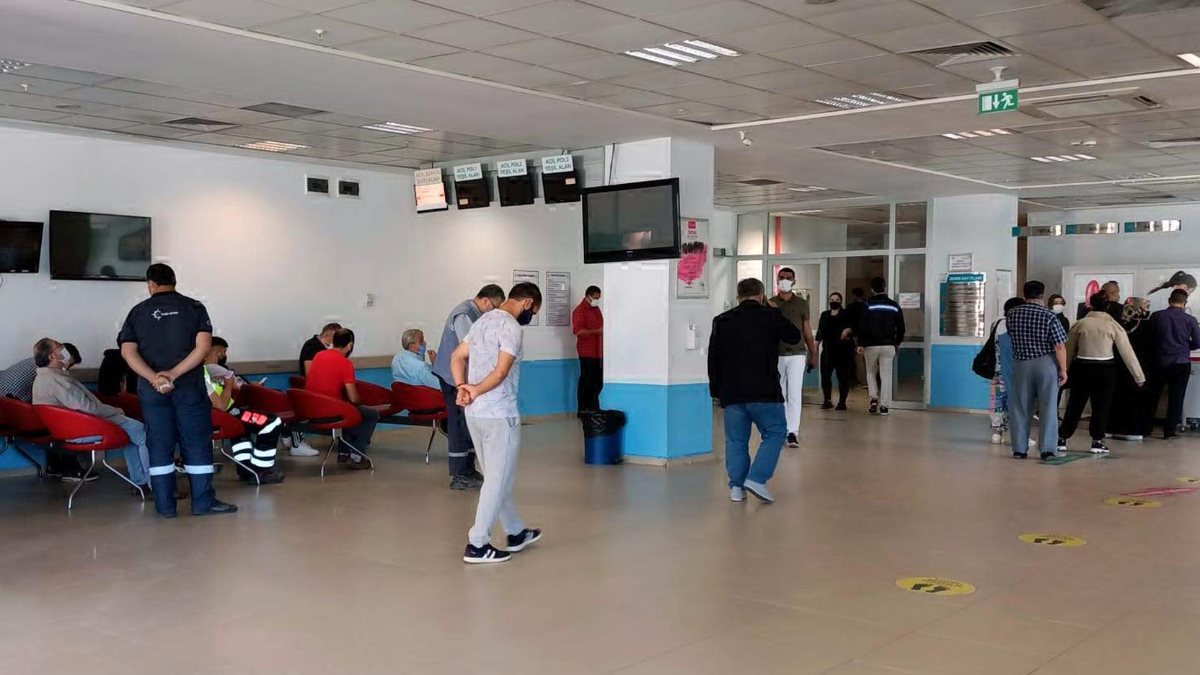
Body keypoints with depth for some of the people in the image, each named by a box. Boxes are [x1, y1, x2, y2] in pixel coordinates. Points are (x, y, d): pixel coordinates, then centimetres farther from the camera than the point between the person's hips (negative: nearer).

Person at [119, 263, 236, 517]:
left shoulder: (138, 312, 6)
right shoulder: (194, 307, 3)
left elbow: (128, 351, -6)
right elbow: (203, 346, -10)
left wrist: (154, 377, -17)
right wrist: (174, 374, -13)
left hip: (152, 389, 1)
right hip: (189, 387, -1)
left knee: (159, 445, 6)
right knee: (197, 443, 4)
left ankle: (165, 505, 9)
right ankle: (203, 502, 6)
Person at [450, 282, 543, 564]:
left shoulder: (483, 320, 14)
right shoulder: (511, 327, -14)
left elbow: (457, 357, 13)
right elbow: (501, 372, -22)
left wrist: (462, 387, -1)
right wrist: (476, 390, -11)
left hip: (474, 413, 9)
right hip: (499, 414, -9)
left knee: (496, 477, 18)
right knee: (498, 480, 0)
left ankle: (516, 533, 31)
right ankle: (477, 545, 1)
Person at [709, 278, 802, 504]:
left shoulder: (722, 321, 9)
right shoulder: (771, 316, -1)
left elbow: (713, 358, 10)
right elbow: (795, 337, 14)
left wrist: (716, 390, 18)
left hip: (731, 392, 3)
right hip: (764, 391, -3)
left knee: (736, 440, 11)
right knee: (775, 432, 8)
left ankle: (736, 487, 9)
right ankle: (757, 478, -5)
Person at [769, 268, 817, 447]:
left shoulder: (802, 304, 6)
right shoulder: (770, 303, 6)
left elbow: (807, 331, 9)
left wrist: (813, 355, 7)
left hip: (797, 353, -1)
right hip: (776, 354, 1)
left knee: (795, 394, -8)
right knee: (780, 395, 8)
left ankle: (793, 432, -10)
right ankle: (782, 430, 19)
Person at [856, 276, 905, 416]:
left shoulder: (868, 305, -5)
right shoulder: (894, 306, 4)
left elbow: (861, 326, -8)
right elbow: (901, 327, 9)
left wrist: (860, 344, -3)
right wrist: (897, 342, 22)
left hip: (871, 345, -1)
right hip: (889, 345, 1)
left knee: (871, 373, 15)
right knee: (886, 374, 3)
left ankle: (874, 398, -2)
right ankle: (884, 405, 0)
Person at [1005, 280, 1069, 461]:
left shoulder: (1011, 315, 0)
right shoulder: (1049, 316, -10)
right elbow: (1059, 346, -12)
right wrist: (1063, 369, -5)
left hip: (1021, 364, 2)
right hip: (1047, 364, -2)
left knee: (1020, 408, 8)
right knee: (1048, 407, 5)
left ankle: (1019, 449, 10)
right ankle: (1047, 449, 3)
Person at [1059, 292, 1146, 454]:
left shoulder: (1080, 324, -1)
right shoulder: (1113, 325, -3)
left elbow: (1068, 349, 4)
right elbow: (1127, 352, -2)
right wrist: (1139, 376, 2)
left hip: (1082, 368, 1)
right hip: (1105, 370, -1)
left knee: (1075, 404, 11)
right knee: (1101, 406, 10)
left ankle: (1062, 438, 15)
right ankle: (1097, 442, 12)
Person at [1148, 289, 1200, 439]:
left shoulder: (1156, 316, -5)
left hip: (1160, 362, 1)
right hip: (1181, 363, -1)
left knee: (1152, 396, 13)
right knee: (1176, 398, 6)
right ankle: (1170, 430, 6)